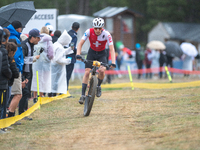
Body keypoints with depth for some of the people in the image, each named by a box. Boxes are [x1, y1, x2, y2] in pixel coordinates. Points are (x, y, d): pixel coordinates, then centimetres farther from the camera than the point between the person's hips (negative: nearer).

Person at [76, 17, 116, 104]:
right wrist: (78, 54, -38)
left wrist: (113, 63, -41)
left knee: (102, 70, -26)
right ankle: (83, 95, -6)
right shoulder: (89, 32, -23)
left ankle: (98, 86, 3)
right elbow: (80, 43, -21)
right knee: (87, 72, -11)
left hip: (102, 54, -1)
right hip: (92, 52, 1)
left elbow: (111, 49, -29)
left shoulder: (106, 34, -27)